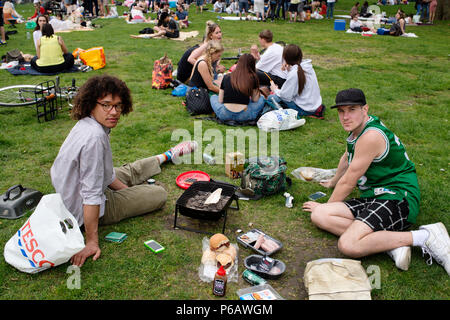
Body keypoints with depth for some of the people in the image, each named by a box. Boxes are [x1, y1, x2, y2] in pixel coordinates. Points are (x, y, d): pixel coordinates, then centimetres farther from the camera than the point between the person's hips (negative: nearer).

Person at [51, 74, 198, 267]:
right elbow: (91, 196, -34)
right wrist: (91, 242, -30)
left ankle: (167, 156, 54)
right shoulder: (94, 137, -35)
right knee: (159, 194, 1)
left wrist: (127, 190, 13)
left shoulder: (87, 124, -4)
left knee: (132, 171, 29)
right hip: (84, 210, -8)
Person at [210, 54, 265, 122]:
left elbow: (220, 100, 9)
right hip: (244, 116, 0)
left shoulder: (226, 77, 7)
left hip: (224, 115, 0)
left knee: (213, 97, 28)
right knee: (261, 98, 22)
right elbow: (255, 100, 10)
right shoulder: (253, 78, 1)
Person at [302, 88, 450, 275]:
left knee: (348, 246, -31)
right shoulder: (358, 127, 13)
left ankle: (424, 236, -15)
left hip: (396, 199, -10)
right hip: (374, 198, 10)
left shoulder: (371, 135, -18)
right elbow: (346, 159, 33)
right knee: (318, 216, -9)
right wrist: (332, 182, 48)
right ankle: (391, 243, -14)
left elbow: (348, 182, -12)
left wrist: (328, 205, 3)